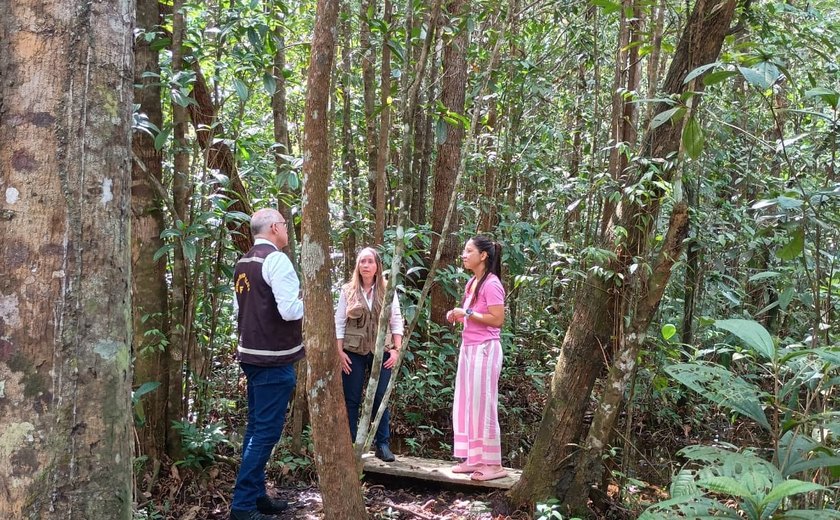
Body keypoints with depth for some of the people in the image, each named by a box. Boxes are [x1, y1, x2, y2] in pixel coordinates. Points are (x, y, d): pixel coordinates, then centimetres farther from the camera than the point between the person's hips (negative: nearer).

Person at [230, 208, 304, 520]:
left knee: (256, 426, 16)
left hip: (251, 354, 9)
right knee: (266, 430, -4)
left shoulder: (243, 263, 12)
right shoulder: (276, 260, -16)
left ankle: (256, 495, 25)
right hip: (274, 358, -9)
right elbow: (290, 310, -23)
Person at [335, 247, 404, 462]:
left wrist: (396, 349, -4)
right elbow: (339, 322, 2)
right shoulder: (348, 291, 2)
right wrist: (340, 351, -5)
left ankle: (383, 445, 13)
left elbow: (396, 321, 4)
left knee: (381, 399, 5)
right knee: (351, 400, 5)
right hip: (353, 353, 0)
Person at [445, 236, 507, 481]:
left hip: (484, 349, -9)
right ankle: (474, 459, 18)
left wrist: (467, 313, -17)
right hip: (468, 348, 10)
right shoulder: (472, 283, 15)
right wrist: (457, 315, 6)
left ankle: (493, 464, 3)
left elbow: (497, 320, -19)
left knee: (483, 405, -5)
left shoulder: (491, 284, -13)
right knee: (466, 405, 10)